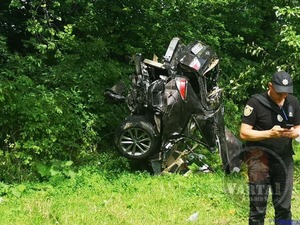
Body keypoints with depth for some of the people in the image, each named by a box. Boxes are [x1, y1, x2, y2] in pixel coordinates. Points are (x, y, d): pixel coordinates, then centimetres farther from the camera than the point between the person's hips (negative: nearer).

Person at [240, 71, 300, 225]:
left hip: (284, 160, 5)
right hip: (260, 160, -4)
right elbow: (244, 133, -12)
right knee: (258, 208, 1)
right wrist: (269, 133, -24)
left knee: (284, 207, 11)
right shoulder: (256, 102, -11)